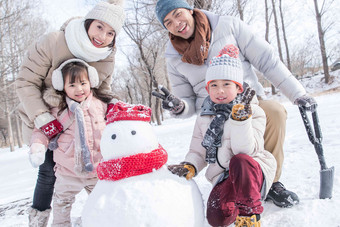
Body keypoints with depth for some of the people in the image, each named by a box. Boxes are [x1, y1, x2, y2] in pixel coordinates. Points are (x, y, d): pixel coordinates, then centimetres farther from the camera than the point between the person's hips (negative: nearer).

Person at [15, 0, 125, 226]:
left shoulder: (108, 59, -10)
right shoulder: (53, 42, -26)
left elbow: (103, 93, 4)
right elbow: (26, 82, -22)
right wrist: (42, 118, -29)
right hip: (43, 120, -4)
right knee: (50, 170, -5)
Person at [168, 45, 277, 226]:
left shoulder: (253, 112, -3)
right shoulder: (203, 119, 10)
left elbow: (245, 150, -18)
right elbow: (197, 152, 14)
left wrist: (240, 118, -28)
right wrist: (189, 167, -7)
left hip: (254, 173, -3)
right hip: (224, 179, 3)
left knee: (240, 160, -37)